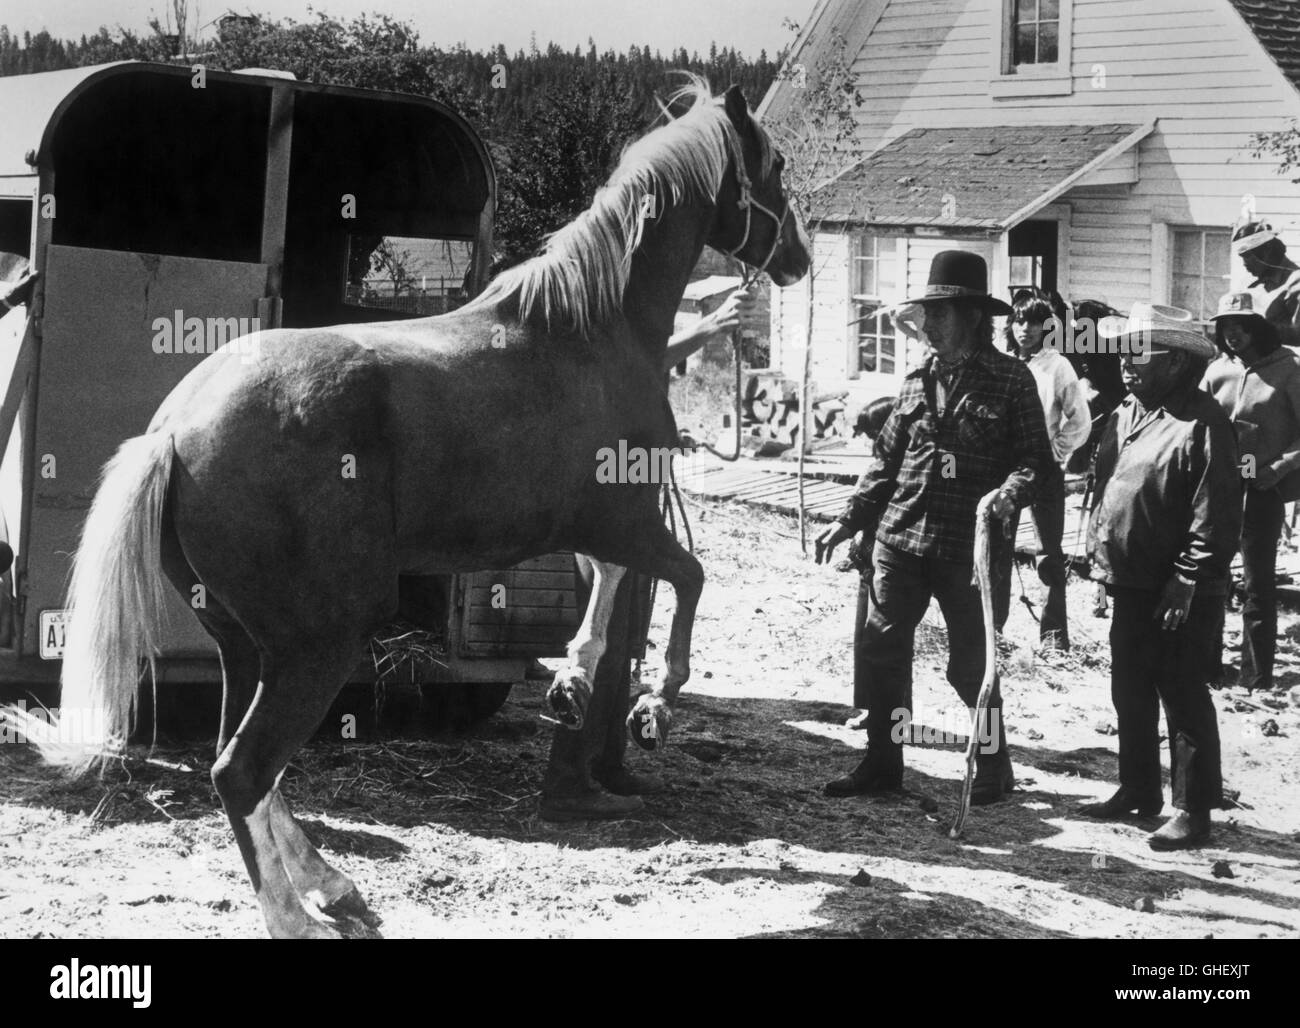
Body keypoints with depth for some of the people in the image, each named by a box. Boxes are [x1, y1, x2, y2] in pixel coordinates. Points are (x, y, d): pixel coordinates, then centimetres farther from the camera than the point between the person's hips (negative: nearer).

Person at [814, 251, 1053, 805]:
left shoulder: (1010, 380, -4)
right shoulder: (918, 381, 11)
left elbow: (1035, 458, -6)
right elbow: (885, 460, 15)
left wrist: (1009, 494, -25)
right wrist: (850, 520, 10)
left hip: (970, 548, -5)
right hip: (899, 540, 5)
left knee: (971, 664, 3)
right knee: (877, 650, 4)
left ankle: (993, 769, 19)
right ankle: (881, 763, 16)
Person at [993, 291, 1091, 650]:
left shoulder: (1058, 366, -4)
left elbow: (1080, 420, 1)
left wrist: (1058, 450, -5)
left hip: (1045, 468, -2)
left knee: (1050, 551, 1)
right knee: (997, 547, 6)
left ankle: (1054, 631, 5)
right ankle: (992, 623, 15)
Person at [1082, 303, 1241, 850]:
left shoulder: (1203, 425, -17)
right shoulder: (1126, 415, 9)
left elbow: (1215, 518, -19)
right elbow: (1104, 490, 19)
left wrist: (1186, 585, -20)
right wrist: (1098, 553, 12)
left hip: (1179, 595, -8)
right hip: (1130, 583, 8)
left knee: (1184, 698, -1)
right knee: (1130, 692, 17)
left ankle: (1193, 809, 7)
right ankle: (1138, 789, 31)